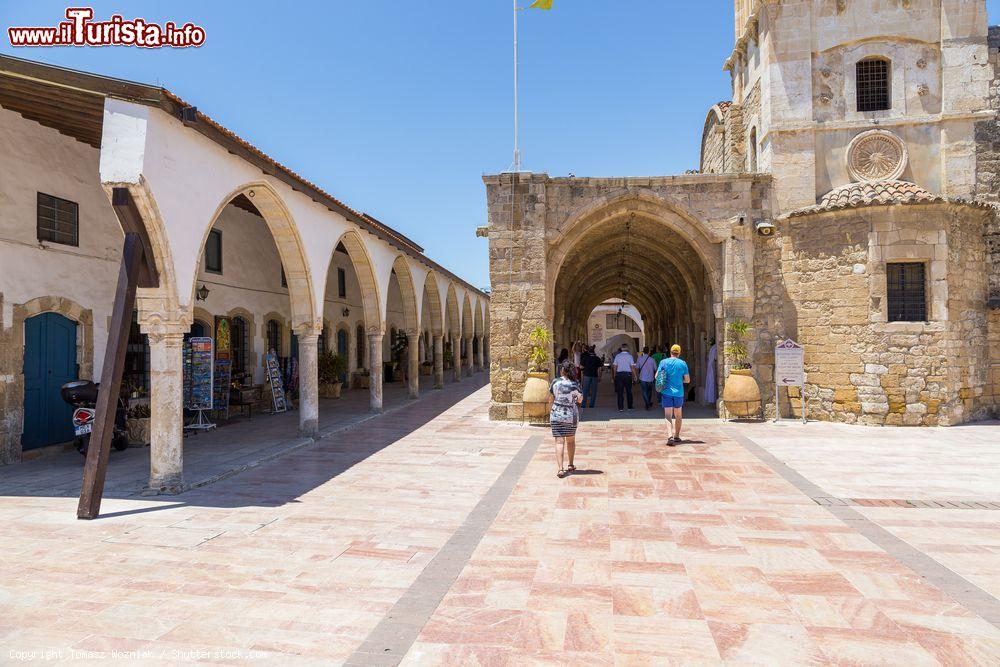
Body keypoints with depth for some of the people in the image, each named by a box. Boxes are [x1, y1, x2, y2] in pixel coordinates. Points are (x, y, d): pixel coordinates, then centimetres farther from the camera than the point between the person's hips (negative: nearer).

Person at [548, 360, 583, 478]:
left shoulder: (555, 382, -8)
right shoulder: (575, 384, -6)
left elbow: (551, 400, -1)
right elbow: (580, 400, 5)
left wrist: (550, 413, 11)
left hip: (557, 415, -2)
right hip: (571, 415, 2)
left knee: (559, 442, -3)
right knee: (571, 440, 20)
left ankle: (560, 469, -13)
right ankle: (571, 465, 33)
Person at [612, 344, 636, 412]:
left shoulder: (617, 356, 2)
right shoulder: (630, 356, -4)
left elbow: (614, 366, 4)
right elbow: (632, 367, -6)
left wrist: (615, 375, 14)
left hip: (619, 374, 1)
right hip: (628, 374, -1)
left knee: (620, 392, 3)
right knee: (629, 391, 12)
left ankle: (620, 408, -2)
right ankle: (630, 406, 19)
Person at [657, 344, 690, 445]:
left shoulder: (663, 362, -2)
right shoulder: (683, 363, -1)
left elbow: (656, 377, -1)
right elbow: (687, 380, 0)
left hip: (666, 392, -1)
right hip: (679, 393, 1)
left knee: (668, 416, -5)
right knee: (678, 415, 18)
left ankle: (670, 436, -23)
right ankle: (676, 436, 26)